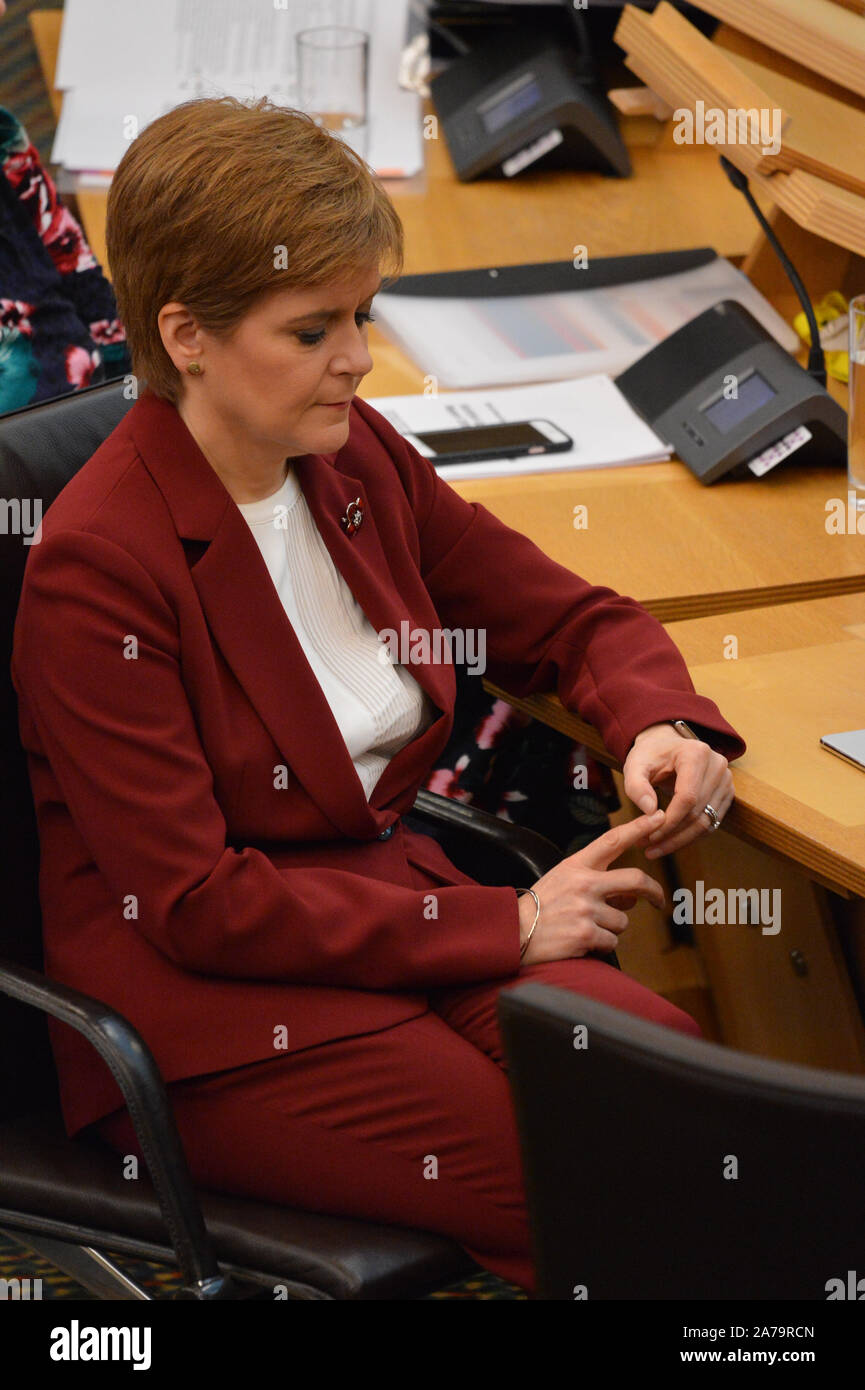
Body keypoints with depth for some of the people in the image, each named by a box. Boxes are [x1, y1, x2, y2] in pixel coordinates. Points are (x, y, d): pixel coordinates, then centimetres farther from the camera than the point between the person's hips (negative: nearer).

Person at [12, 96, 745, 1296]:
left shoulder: (356, 459, 4)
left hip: (391, 904, 7)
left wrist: (660, 725, -9)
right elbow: (197, 905, -18)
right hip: (202, 1016, -6)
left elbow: (574, 620, 15)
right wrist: (504, 925, -17)